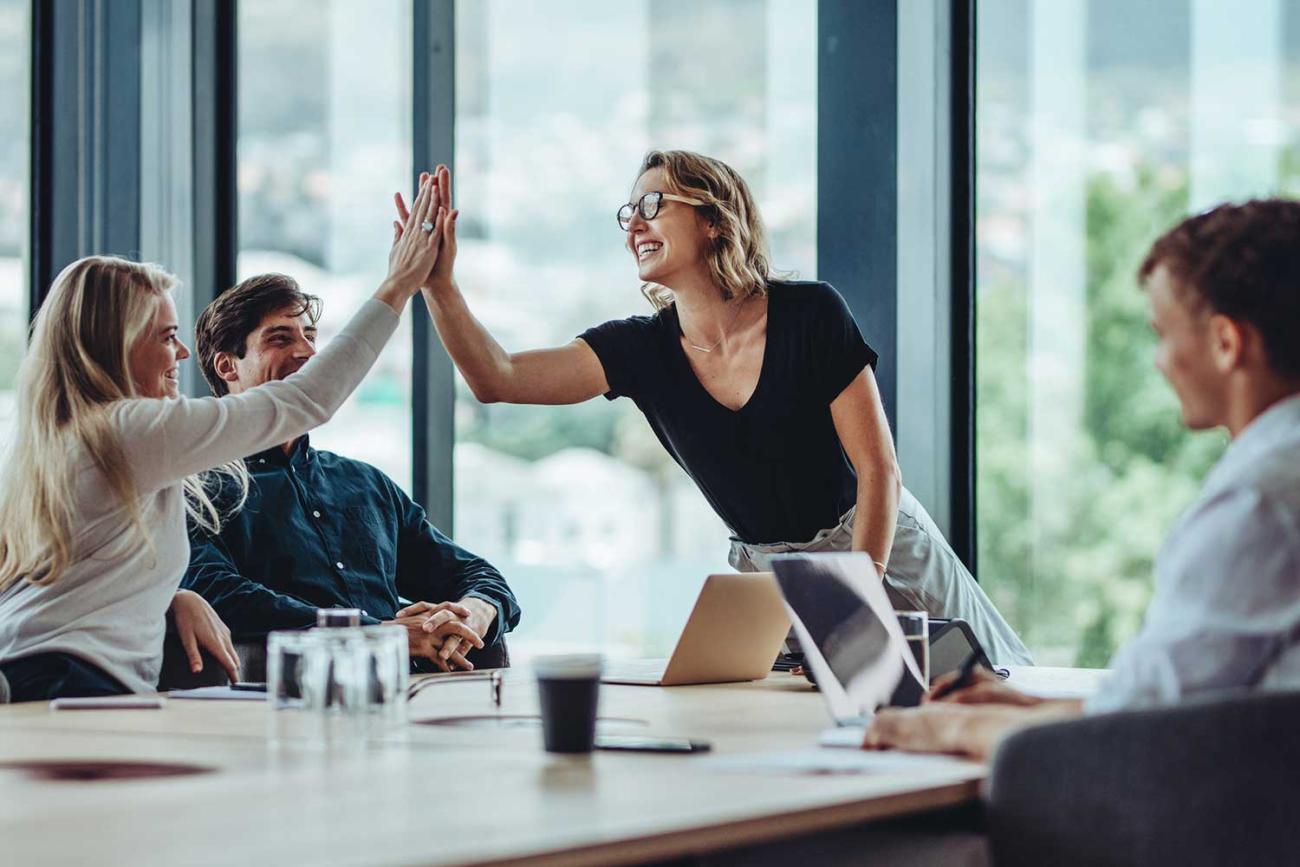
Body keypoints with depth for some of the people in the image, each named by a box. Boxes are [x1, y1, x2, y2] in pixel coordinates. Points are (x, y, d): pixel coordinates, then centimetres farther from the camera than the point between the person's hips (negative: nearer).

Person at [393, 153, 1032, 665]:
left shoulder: (810, 315, -16)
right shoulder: (641, 350, -6)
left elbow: (878, 468, -15)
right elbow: (498, 379, -17)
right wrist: (439, 283, -29)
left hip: (880, 548, -3)